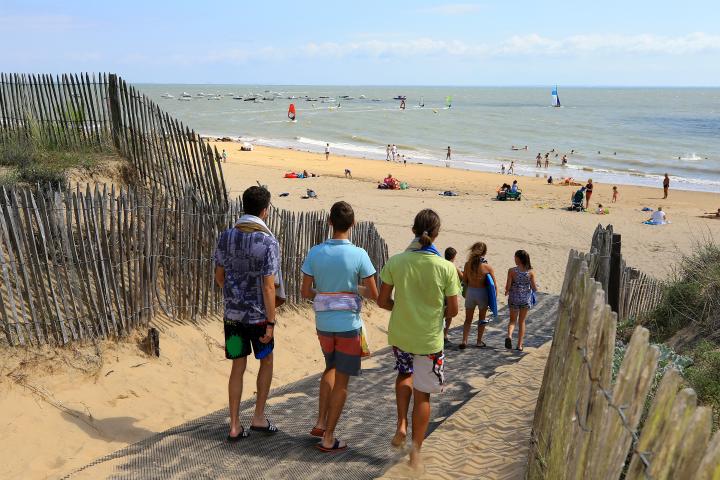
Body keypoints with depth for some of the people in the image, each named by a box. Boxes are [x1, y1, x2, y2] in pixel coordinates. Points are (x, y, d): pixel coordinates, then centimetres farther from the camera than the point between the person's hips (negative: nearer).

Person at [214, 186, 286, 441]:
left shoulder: (226, 237, -1)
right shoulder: (268, 242, -16)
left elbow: (219, 276, 8)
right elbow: (268, 286, -17)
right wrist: (271, 323, -12)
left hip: (232, 314, 4)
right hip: (258, 315, -4)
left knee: (238, 368, 13)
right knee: (266, 362, 19)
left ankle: (235, 426, 18)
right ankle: (259, 417, 23)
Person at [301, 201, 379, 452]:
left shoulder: (315, 252, -5)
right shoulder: (359, 255, -14)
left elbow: (305, 292, -1)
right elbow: (374, 294, -9)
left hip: (323, 323, 4)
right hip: (348, 324, -4)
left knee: (331, 368, 27)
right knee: (342, 380, 8)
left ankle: (321, 423, 24)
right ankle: (328, 438, 15)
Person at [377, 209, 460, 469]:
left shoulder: (395, 262, -11)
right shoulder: (446, 268, -15)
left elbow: (382, 301, -4)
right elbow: (453, 310, -8)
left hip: (399, 334, 2)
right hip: (429, 340, -2)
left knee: (405, 373, 32)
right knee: (422, 395, 12)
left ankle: (401, 424, 20)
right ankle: (415, 453, 22)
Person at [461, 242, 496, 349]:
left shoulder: (468, 264, -8)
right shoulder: (487, 267, -14)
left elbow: (464, 280, 2)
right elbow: (494, 284, -8)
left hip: (470, 292, 2)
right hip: (482, 293, -2)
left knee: (468, 319, 17)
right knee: (482, 319, 19)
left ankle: (464, 341, 7)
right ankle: (479, 342, 26)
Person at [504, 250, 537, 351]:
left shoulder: (512, 271, -13)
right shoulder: (530, 272, -9)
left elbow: (508, 287, -12)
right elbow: (534, 288, -5)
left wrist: (507, 292, 10)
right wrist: (536, 287, 18)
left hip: (514, 298, -1)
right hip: (526, 299, 1)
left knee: (513, 320, 15)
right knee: (522, 321, 15)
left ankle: (509, 335, -13)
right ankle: (519, 345, 17)